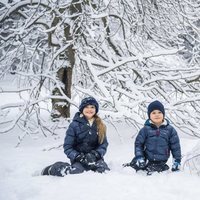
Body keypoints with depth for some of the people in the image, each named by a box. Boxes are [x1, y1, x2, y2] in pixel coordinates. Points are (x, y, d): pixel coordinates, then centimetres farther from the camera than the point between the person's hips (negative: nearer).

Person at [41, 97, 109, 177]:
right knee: (76, 171, -34)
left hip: (95, 158, 2)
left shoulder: (100, 126, 9)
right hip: (78, 159, -1)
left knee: (104, 170, -32)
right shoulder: (74, 125, 0)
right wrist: (78, 157, -17)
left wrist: (96, 154, -14)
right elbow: (67, 147, -1)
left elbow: (104, 144, 7)